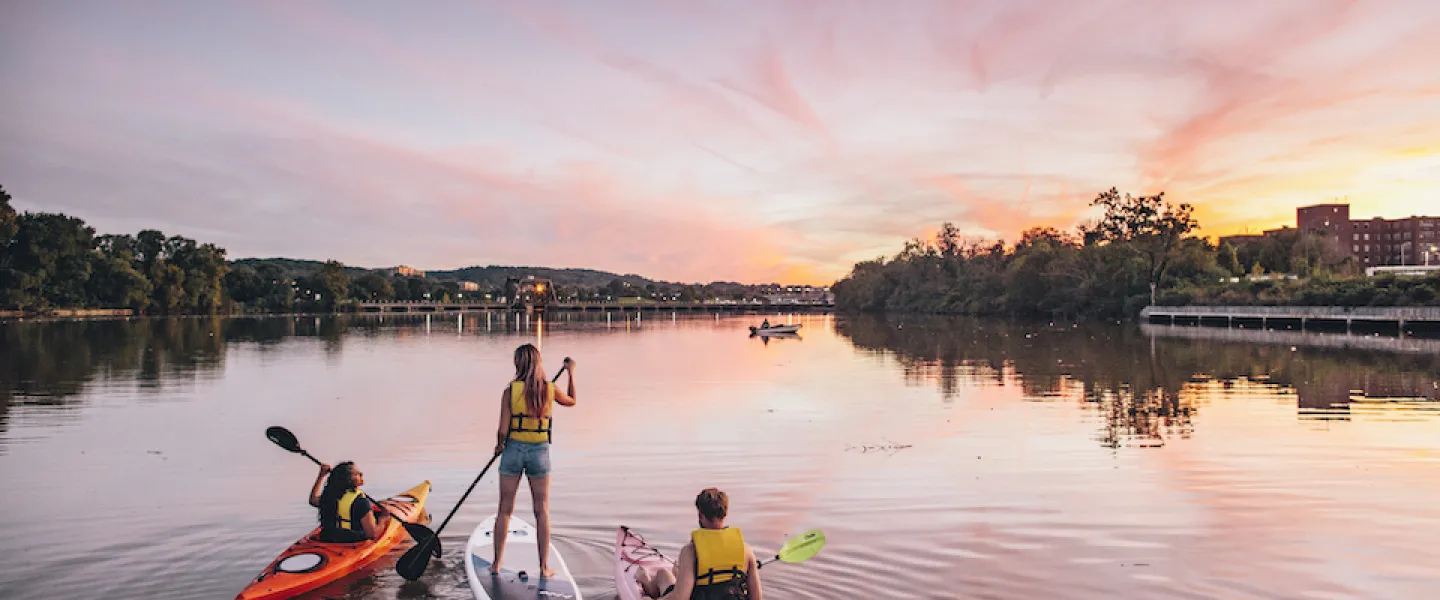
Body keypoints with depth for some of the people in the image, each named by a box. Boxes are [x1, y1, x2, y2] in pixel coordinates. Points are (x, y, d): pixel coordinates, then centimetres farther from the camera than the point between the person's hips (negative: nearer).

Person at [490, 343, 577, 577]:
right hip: (540, 453, 1)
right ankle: (544, 566, 10)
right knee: (542, 511, 9)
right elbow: (571, 401, 18)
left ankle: (496, 563, 18)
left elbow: (503, 430, -11)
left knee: (505, 509, 11)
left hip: (513, 450, -1)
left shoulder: (510, 391, -10)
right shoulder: (550, 389, -5)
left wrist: (499, 445, 11)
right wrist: (571, 374, 29)